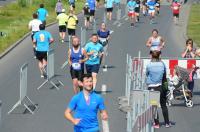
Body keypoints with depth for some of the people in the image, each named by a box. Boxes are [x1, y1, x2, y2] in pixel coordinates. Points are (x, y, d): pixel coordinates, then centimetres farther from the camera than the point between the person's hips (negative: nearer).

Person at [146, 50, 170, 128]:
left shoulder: (149, 65, -12)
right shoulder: (162, 64, -4)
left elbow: (147, 74, 2)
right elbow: (164, 76, 3)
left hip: (151, 87, -3)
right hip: (160, 87, 3)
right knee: (163, 105, 14)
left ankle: (156, 123, 6)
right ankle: (167, 123, 18)